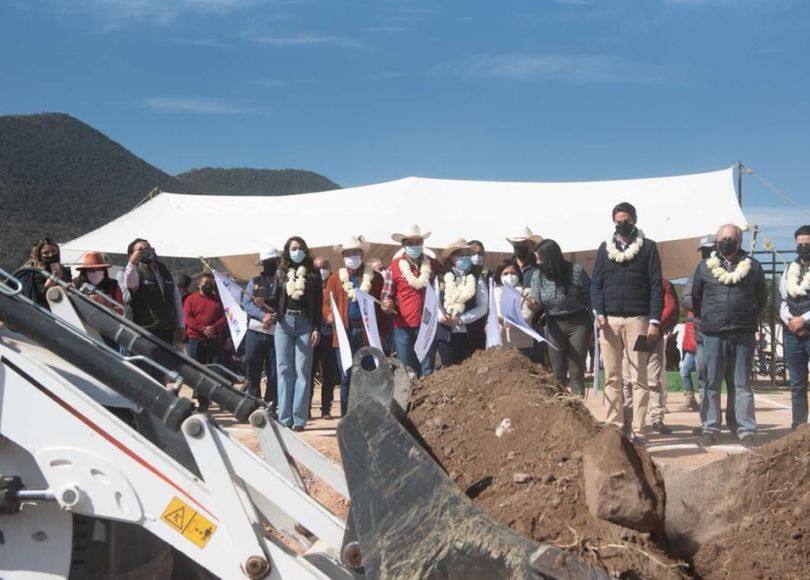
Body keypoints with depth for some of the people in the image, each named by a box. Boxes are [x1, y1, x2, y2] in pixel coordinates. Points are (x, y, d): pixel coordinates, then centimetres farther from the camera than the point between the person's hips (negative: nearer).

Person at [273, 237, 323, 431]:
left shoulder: (313, 273, 6)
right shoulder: (281, 273, 11)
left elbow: (318, 302, 3)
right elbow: (276, 298, 9)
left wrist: (317, 328, -4)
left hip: (305, 323, -2)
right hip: (284, 322, 2)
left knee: (302, 370, -2)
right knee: (284, 370, 2)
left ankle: (299, 418, -1)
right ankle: (284, 418, 5)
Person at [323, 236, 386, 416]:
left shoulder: (375, 277, 7)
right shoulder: (335, 279, 13)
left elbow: (382, 305, 2)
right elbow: (326, 302, 9)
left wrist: (382, 333, -7)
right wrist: (329, 316, -14)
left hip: (369, 332, -1)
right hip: (345, 332, 1)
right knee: (346, 377, 3)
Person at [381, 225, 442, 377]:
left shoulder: (433, 265, 6)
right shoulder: (395, 266, 1)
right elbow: (387, 295, 5)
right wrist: (387, 304, -17)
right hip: (403, 326, -1)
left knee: (427, 371, 6)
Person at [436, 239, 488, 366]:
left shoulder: (477, 279, 4)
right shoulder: (441, 279, 8)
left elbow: (482, 307, -3)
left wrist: (460, 320, -13)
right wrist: (442, 317, -16)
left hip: (470, 334, -1)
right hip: (446, 333, 1)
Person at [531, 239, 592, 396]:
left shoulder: (576, 271, -13)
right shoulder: (538, 276, -3)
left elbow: (590, 298, -7)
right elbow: (537, 303, -3)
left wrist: (592, 326, -6)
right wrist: (532, 304, -27)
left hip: (578, 324, -3)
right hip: (554, 326, 3)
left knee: (576, 372, 1)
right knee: (558, 372, 7)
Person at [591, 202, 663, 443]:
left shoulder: (648, 247, 5)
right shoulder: (605, 248, 13)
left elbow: (656, 286, 0)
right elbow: (596, 283, 10)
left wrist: (654, 321, -8)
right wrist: (599, 312, -5)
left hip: (637, 319, -3)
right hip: (609, 319, 3)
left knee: (638, 378, -2)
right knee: (611, 378, 4)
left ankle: (638, 431, -2)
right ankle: (614, 427, 9)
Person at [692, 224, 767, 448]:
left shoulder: (752, 266, 6)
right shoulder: (704, 267, 7)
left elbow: (761, 296, 15)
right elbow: (696, 298, 15)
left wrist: (750, 319, 13)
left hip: (743, 335, 0)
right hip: (713, 335, 1)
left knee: (742, 385, 2)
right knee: (712, 384, 4)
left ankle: (746, 430, 4)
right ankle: (710, 428, 10)